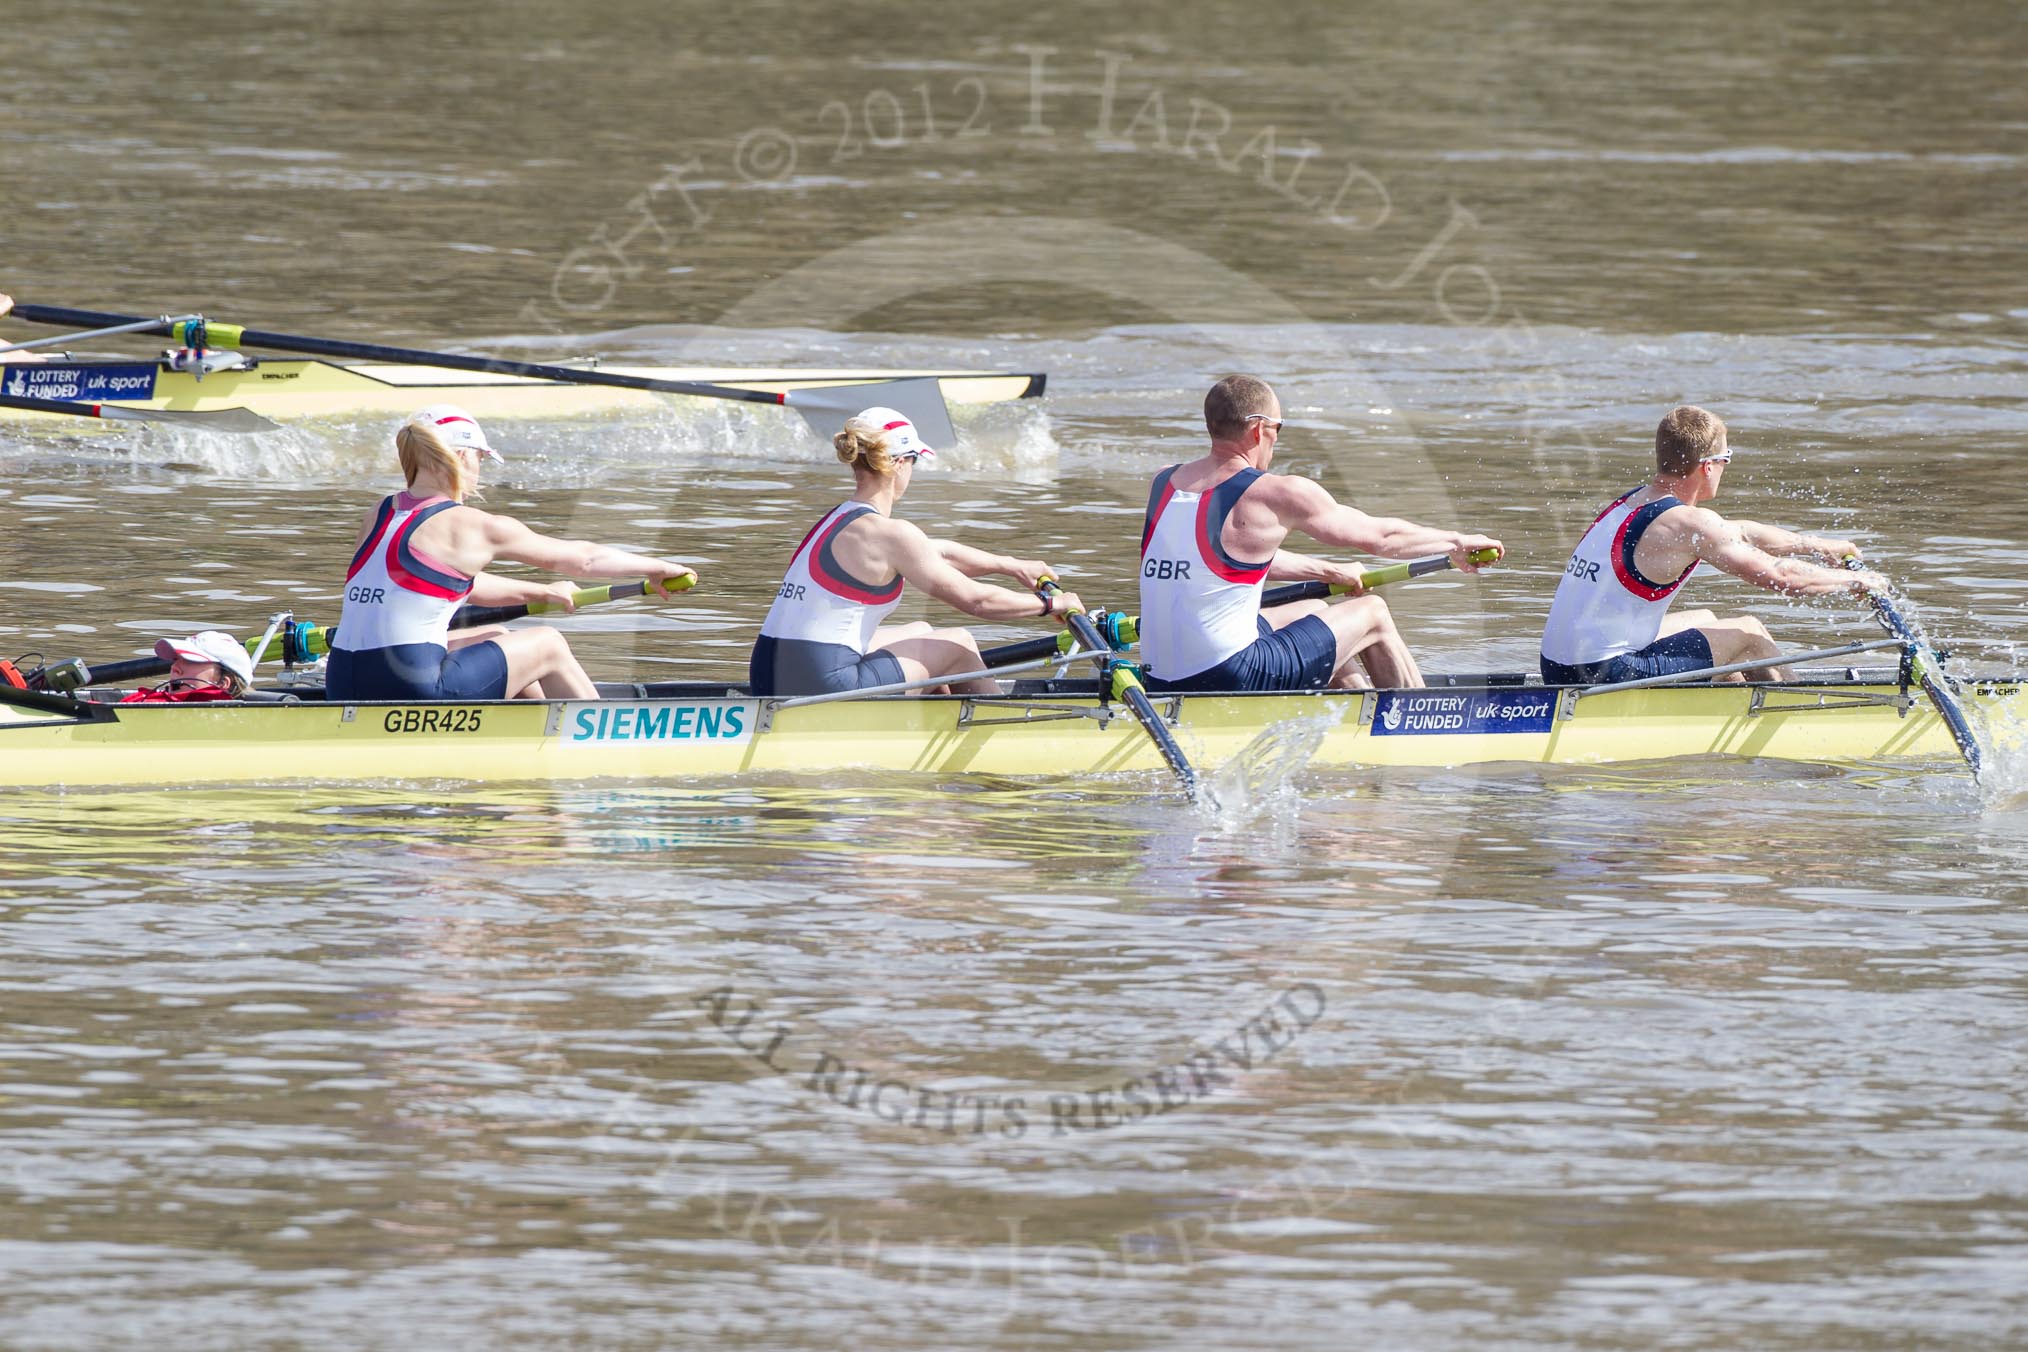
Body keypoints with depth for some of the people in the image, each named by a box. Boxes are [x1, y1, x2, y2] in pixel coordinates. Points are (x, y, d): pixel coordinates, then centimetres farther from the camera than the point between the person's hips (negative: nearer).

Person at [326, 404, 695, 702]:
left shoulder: (379, 516, 15)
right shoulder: (473, 526, -4)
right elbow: (581, 558, 9)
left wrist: (540, 593, 42)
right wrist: (656, 567, 25)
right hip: (412, 691, -7)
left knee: (497, 639, 30)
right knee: (548, 646, 15)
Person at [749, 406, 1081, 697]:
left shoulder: (836, 520, 16)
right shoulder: (888, 534, -12)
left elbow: (937, 553, 30)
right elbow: (974, 599, -6)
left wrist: (1012, 566, 40)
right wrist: (1050, 603, 8)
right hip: (823, 687, -9)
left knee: (920, 634, 30)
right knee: (959, 645, 12)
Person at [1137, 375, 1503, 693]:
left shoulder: (1164, 484, 8)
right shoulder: (1277, 494, -12)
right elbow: (1380, 535, 2)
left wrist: (1329, 573, 34)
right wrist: (1456, 542, 20)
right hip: (1230, 680, -7)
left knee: (1315, 611, 32)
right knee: (1373, 615, 15)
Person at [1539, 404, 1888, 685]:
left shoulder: (1631, 503, 13)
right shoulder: (1689, 523, -15)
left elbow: (1741, 534, 27)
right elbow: (1780, 576, -9)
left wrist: (1820, 547, 36)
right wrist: (1856, 581, 7)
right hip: (1607, 674, -9)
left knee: (1704, 621, 31)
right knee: (1749, 634, 7)